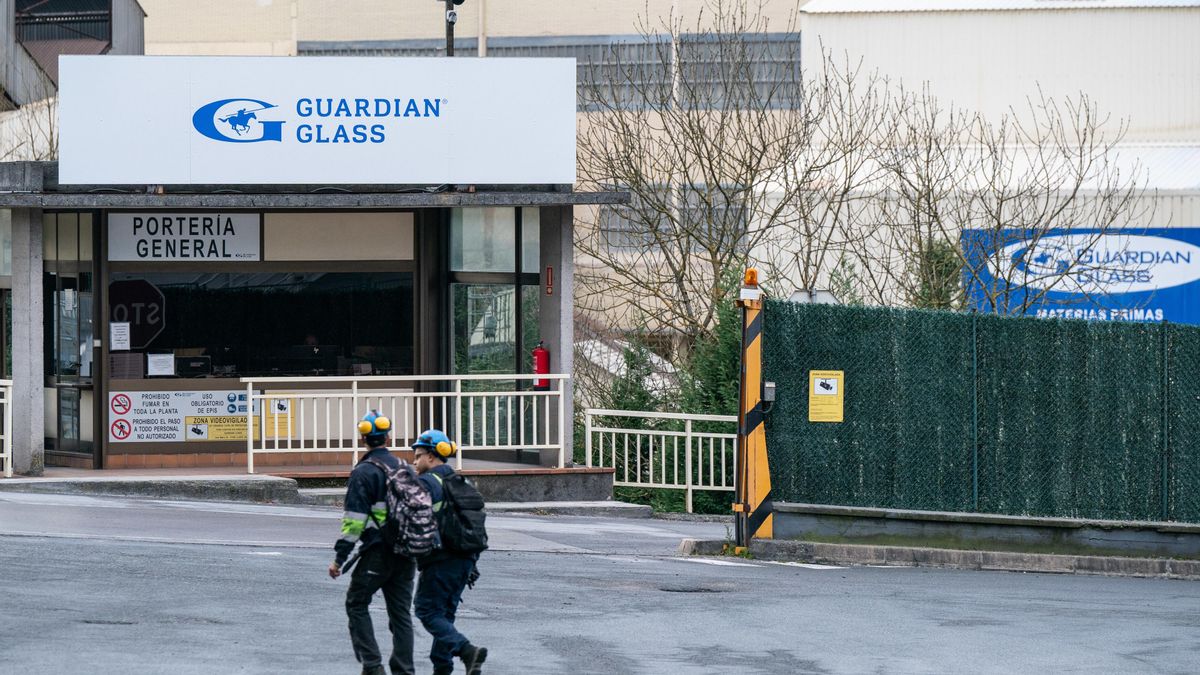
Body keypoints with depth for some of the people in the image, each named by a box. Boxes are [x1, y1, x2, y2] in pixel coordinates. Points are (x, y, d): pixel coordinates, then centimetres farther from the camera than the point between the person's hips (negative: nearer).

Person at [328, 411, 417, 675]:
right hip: (406, 552, 6)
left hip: (377, 552, -6)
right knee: (400, 611, 9)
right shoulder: (403, 468, 12)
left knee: (357, 604, 7)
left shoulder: (364, 473, -9)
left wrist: (339, 558, -11)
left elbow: (354, 520, -14)